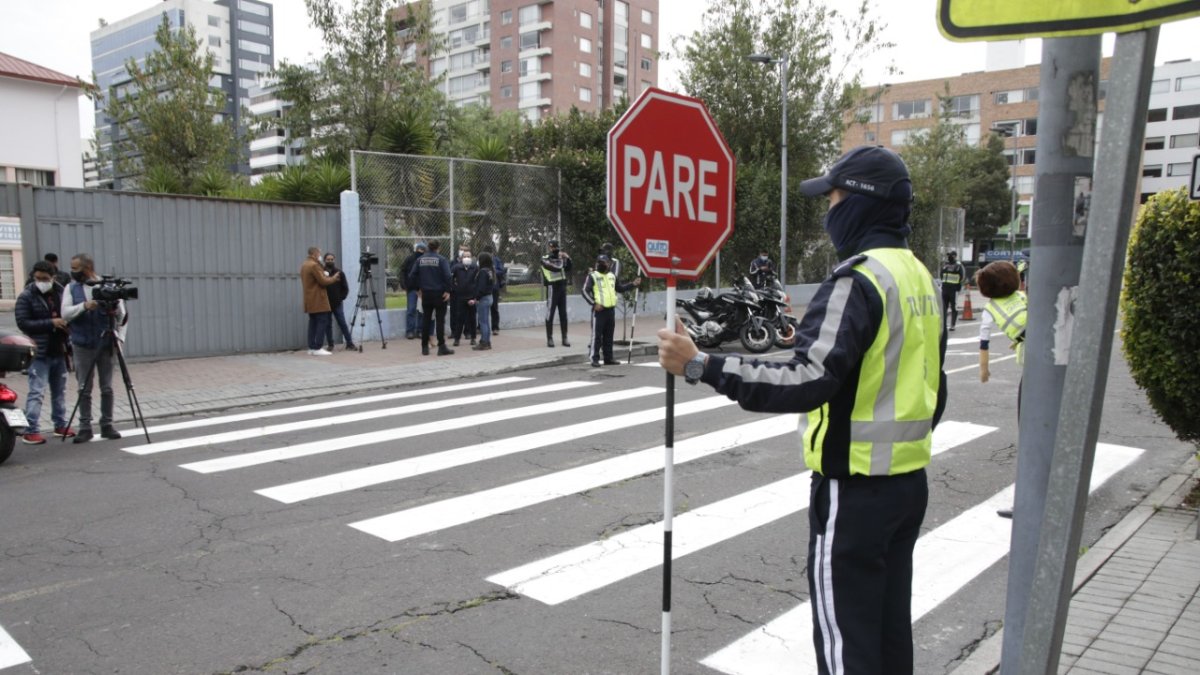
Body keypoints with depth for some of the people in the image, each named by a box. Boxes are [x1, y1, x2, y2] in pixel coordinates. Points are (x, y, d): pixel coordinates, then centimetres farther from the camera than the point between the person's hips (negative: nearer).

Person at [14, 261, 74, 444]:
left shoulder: (61, 293, 9)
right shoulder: (26, 297, -5)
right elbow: (23, 323, -12)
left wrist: (69, 344, 7)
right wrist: (51, 323, -20)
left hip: (59, 351, 5)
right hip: (39, 353, -5)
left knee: (60, 391, 12)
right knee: (36, 392, -8)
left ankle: (60, 425, 22)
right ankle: (31, 431, -6)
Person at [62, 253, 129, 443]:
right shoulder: (71, 288, 5)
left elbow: (122, 316, 0)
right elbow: (65, 314, -6)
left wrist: (120, 337, -11)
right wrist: (84, 306, -22)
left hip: (106, 345, -1)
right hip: (82, 346, 1)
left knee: (107, 388, 4)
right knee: (84, 390, 3)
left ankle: (107, 425, 12)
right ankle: (85, 427, 9)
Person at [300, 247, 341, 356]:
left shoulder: (304, 265, 16)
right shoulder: (314, 265, -14)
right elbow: (323, 281, -16)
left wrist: (327, 277, 16)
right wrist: (333, 278, -1)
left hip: (310, 301, 10)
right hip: (318, 300, -10)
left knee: (313, 322, 10)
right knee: (322, 322, -8)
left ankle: (311, 347, 9)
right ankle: (317, 348, -12)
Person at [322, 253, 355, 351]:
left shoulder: (339, 273, 5)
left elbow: (345, 288, 7)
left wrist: (341, 298, -3)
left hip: (337, 304, 0)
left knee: (343, 324, -1)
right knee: (327, 325, 5)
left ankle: (349, 343, 3)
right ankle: (330, 345, 12)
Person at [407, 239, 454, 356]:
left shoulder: (420, 260, 6)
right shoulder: (441, 259, -7)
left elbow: (412, 275, 4)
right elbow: (447, 275, -17)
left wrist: (417, 288, 12)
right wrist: (447, 290, -11)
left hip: (425, 293, 4)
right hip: (439, 294, -4)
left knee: (426, 319, 10)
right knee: (440, 320, 0)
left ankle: (425, 347, 13)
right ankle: (441, 347, -2)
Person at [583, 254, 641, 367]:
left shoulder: (612, 276, 14)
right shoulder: (593, 276, -6)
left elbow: (620, 288, 25)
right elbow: (585, 291, -10)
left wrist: (633, 284, 14)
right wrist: (594, 303, -18)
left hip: (611, 309, 6)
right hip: (599, 310, -6)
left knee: (609, 336, 11)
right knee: (596, 335, -7)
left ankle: (608, 358, 18)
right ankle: (594, 359, -4)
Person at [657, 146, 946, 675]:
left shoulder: (858, 280, -20)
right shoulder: (919, 276, 10)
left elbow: (808, 382, -32)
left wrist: (699, 365, -32)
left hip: (854, 489, -9)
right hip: (909, 480, 9)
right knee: (890, 623, 21)